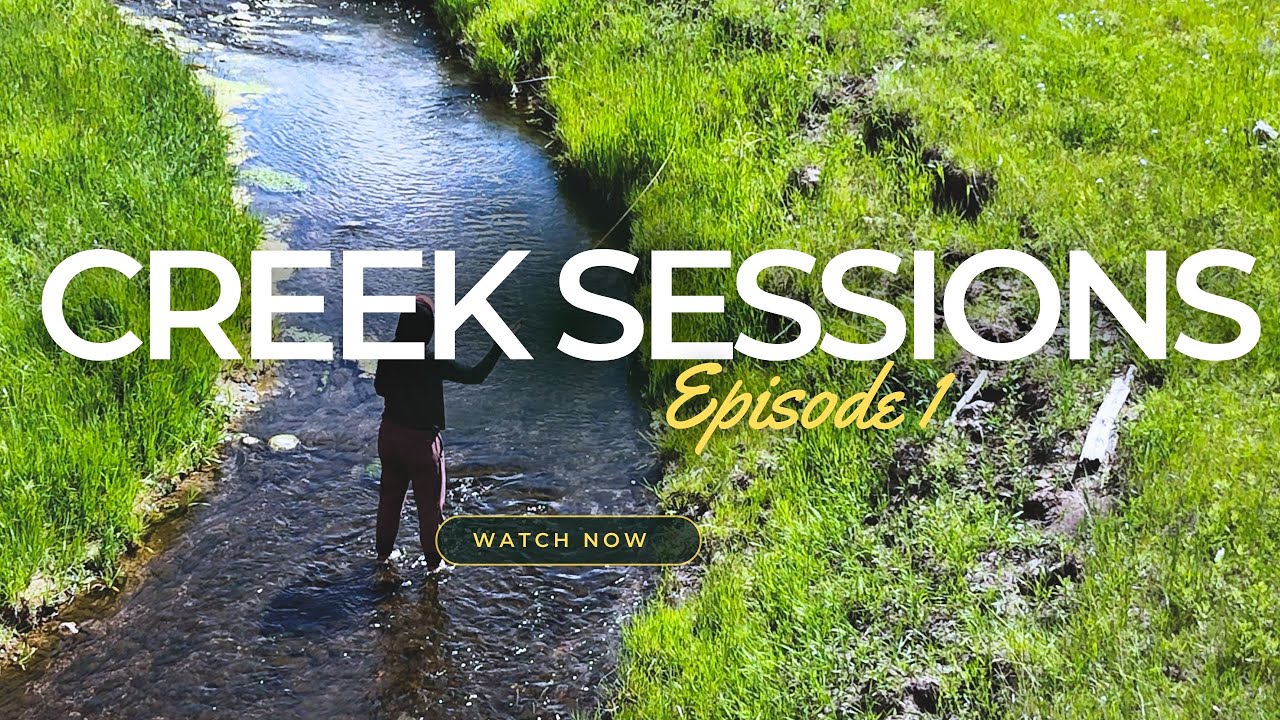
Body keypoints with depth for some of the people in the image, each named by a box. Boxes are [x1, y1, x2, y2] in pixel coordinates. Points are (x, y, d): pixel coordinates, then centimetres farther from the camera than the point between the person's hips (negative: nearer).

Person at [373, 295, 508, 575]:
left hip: (390, 433, 5)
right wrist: (498, 347, -13)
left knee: (389, 496, 21)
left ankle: (383, 554, 34)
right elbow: (475, 376, -20)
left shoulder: (389, 356, -9)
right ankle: (434, 561, 24)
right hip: (421, 439, -5)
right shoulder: (433, 363, -25)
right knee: (430, 503, 12)